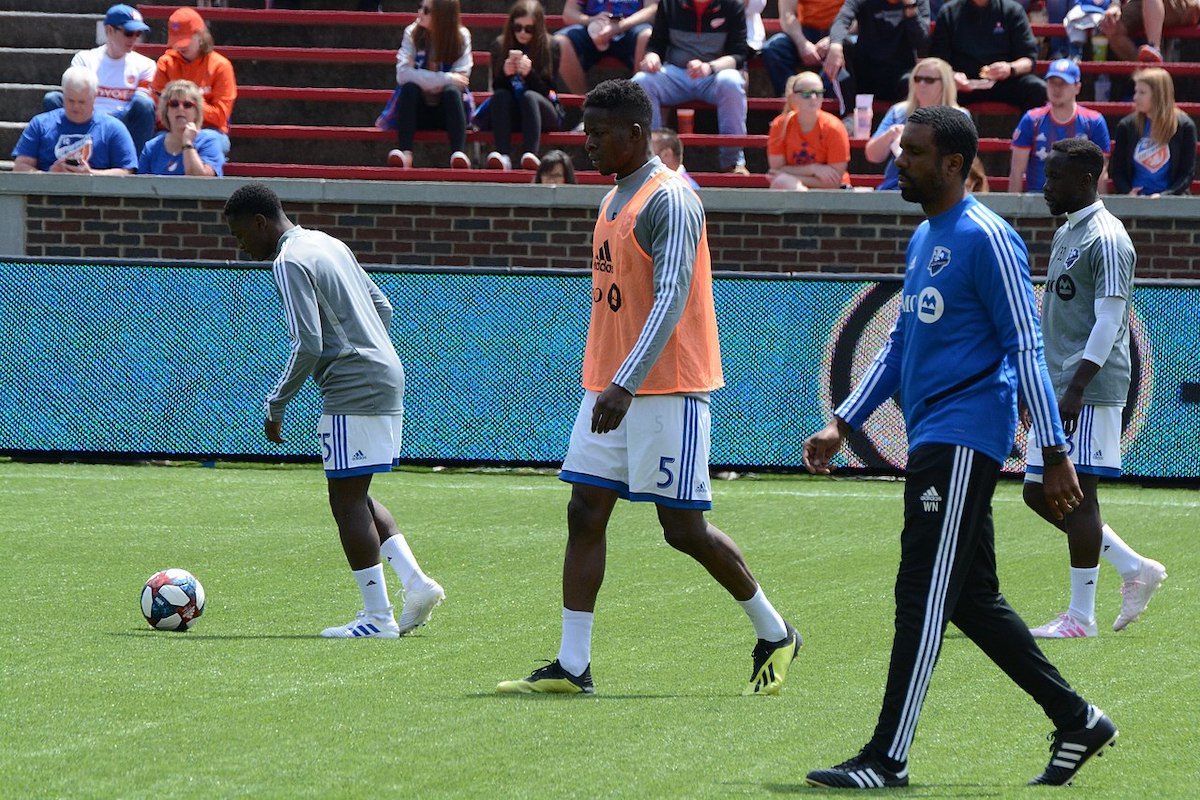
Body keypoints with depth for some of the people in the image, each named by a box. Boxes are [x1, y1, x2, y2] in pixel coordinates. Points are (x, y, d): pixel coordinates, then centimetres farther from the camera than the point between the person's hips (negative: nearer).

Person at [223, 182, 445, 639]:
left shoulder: (289, 263, -12)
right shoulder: (328, 245, 17)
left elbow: (308, 345, -19)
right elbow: (383, 309, 23)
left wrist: (276, 405, -10)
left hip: (353, 394, -10)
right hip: (387, 379, 10)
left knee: (347, 499, -4)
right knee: (355, 497, 17)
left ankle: (377, 616, -4)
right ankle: (416, 583, 7)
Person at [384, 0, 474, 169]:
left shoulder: (461, 36, -6)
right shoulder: (412, 33, -5)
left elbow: (461, 79, -13)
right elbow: (403, 74, -18)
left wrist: (424, 80, -17)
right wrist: (446, 78, -25)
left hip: (448, 110, -1)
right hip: (418, 110, 1)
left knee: (452, 91, -31)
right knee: (409, 87, -28)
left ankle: (459, 154, -46)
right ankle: (405, 152, -39)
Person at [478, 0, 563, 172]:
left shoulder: (550, 47, -6)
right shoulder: (500, 45, 0)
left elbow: (546, 91, -10)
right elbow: (496, 88, -4)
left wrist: (529, 73, -28)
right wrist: (505, 73, -26)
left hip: (541, 113, -2)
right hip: (508, 114, 2)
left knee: (529, 96, -33)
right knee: (501, 96, -29)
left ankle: (531, 155, -51)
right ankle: (502, 155, -45)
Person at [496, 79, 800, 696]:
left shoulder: (669, 199, -14)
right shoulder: (612, 200, 15)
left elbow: (670, 299, -22)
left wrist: (626, 384, -30)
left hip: (666, 390, -9)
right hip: (608, 388, 9)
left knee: (683, 529, -4)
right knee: (584, 516, 0)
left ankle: (774, 633, 15)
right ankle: (571, 665, -1)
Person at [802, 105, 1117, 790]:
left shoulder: (987, 239, -12)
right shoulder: (924, 239, 17)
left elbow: (1026, 348, -14)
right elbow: (901, 345, 25)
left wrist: (1054, 453, -16)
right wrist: (842, 425, 19)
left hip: (962, 441, -10)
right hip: (933, 443, 10)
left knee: (924, 597, -10)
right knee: (973, 599, 12)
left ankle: (888, 759, -9)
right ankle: (1078, 721, 21)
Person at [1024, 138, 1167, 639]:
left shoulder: (1106, 240, -12)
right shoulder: (1065, 234, 18)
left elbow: (1108, 321, -18)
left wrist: (1075, 390, -23)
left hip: (1091, 390, -10)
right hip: (1059, 387, 10)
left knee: (1077, 494, -7)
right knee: (1039, 493, 9)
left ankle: (1081, 616, -2)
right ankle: (1135, 569, 17)